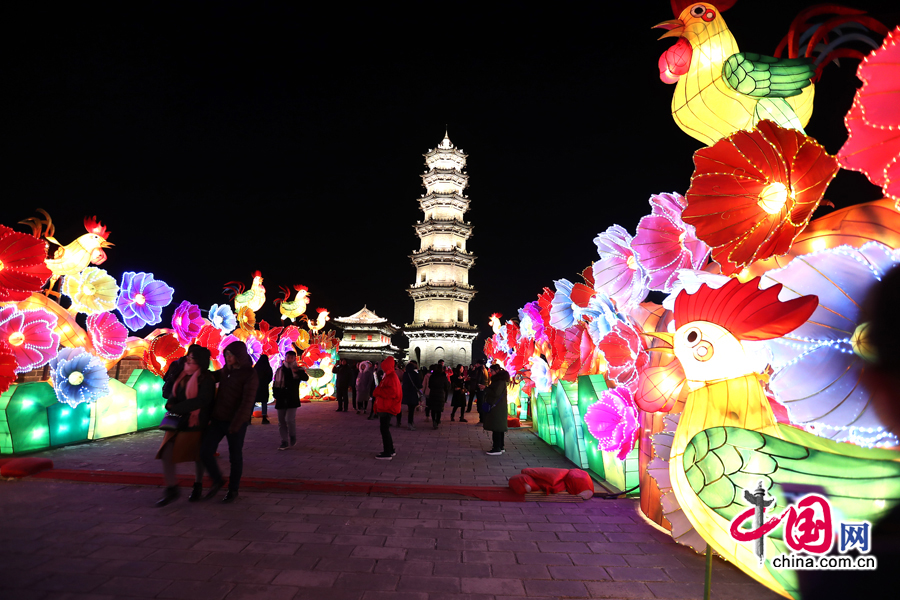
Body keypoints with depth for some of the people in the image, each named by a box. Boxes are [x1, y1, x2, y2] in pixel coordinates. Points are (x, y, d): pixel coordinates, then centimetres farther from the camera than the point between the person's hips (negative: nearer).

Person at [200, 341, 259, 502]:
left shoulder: (250, 375, -12)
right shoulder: (226, 370, 9)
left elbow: (247, 402, -18)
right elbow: (211, 376, 32)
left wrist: (235, 425, -23)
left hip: (236, 423, -6)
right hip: (218, 419, 6)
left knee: (235, 457, 7)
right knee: (205, 451, -2)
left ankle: (233, 490, 25)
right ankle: (217, 481, 23)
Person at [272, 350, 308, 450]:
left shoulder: (298, 370, 0)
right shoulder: (280, 370, 10)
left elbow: (306, 378, -19)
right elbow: (275, 384, 16)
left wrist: (298, 371, -35)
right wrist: (276, 395, 4)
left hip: (292, 399, -4)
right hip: (281, 400, 4)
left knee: (289, 419, -15)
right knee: (282, 422, 7)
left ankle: (293, 436, 11)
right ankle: (284, 442, 17)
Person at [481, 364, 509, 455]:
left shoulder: (500, 381, -15)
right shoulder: (498, 380, 17)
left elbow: (496, 393, -21)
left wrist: (486, 388, -13)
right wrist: (487, 388, 7)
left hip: (497, 407, -10)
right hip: (497, 407, 10)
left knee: (496, 428, -9)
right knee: (499, 428, 14)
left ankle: (497, 448, -7)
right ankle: (500, 447, 20)